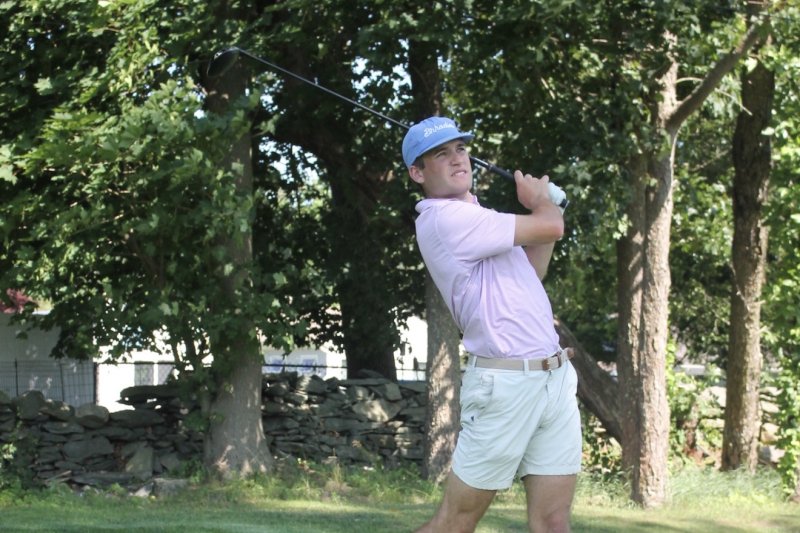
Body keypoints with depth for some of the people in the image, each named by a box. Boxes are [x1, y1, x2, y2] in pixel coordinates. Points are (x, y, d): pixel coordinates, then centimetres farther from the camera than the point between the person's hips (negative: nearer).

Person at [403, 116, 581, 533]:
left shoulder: (474, 218, 18)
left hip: (555, 376, 9)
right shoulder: (444, 219, -14)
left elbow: (529, 275, 27)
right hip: (505, 383, -9)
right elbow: (550, 228, -13)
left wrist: (543, 207, 16)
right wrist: (540, 201, 10)